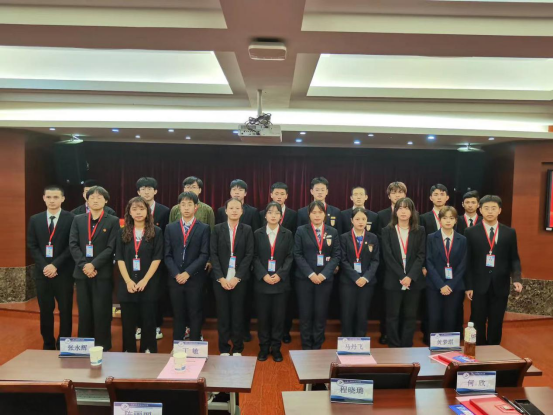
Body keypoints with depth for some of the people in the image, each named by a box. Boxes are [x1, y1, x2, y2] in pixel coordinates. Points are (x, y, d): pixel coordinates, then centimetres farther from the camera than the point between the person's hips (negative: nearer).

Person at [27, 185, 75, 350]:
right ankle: (48, 345, 23)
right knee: (45, 311, 10)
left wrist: (56, 265, -14)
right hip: (42, 272, 3)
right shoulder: (35, 219, 8)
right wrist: (44, 266, -8)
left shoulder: (71, 218, -3)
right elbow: (32, 246, 5)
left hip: (63, 272, -3)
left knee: (65, 311, 4)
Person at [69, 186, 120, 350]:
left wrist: (94, 265, -17)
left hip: (103, 273, -3)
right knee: (84, 312, 10)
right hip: (82, 273, 3)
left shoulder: (113, 221, 1)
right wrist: (83, 265, -12)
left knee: (101, 312, 1)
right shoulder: (78, 220, 10)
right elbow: (73, 245, 1)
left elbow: (111, 248, -7)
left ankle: (102, 348, 12)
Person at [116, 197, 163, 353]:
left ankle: (148, 352, 18)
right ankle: (128, 352, 22)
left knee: (148, 320, 5)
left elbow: (157, 258, -5)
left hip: (149, 284, -2)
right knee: (128, 321, 8)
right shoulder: (123, 232, 6)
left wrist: (145, 280, -12)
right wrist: (128, 281, -10)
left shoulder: (156, 232, 1)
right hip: (127, 284, 2)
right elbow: (119, 258, 1)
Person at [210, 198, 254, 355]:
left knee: (238, 313, 5)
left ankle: (237, 349, 19)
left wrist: (237, 277, -11)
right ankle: (224, 349, 19)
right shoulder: (218, 229, 3)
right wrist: (221, 277, -11)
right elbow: (213, 254, -1)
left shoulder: (247, 230, 3)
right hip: (221, 279, 0)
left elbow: (249, 255, -2)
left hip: (239, 279, 0)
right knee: (222, 313, 5)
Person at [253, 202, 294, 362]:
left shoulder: (287, 234, 4)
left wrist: (280, 274, -13)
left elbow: (290, 257, 0)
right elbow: (255, 257, 0)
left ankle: (276, 348, 18)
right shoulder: (258, 233, 4)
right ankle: (264, 347, 19)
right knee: (263, 316, 5)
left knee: (279, 316, 5)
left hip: (281, 281, 0)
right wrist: (263, 275, -13)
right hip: (262, 281, 0)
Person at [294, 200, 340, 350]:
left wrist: (323, 274, -10)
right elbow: (297, 255, -3)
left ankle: (317, 348, 19)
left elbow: (336, 256, 3)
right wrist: (310, 274, -13)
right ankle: (306, 348, 16)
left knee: (321, 314, 5)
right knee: (305, 314, 3)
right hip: (304, 278, -1)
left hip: (325, 279, 2)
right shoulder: (301, 230, 2)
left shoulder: (333, 232, 7)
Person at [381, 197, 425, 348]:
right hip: (393, 281, -1)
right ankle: (394, 348, 15)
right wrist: (401, 277, -12)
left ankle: (407, 348, 18)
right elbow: (388, 256, -4)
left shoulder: (420, 231, 6)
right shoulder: (387, 231, 3)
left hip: (414, 281, 1)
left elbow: (421, 256, -1)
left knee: (410, 316, 7)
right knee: (393, 316, 4)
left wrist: (410, 276, -13)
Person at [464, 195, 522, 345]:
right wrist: (468, 286, -5)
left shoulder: (510, 233, 6)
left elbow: (514, 259, 7)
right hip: (479, 285, -1)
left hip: (500, 285, 2)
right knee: (478, 323, 8)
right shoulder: (471, 232, 0)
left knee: (496, 324, 10)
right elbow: (468, 261, -1)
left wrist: (516, 278, -11)